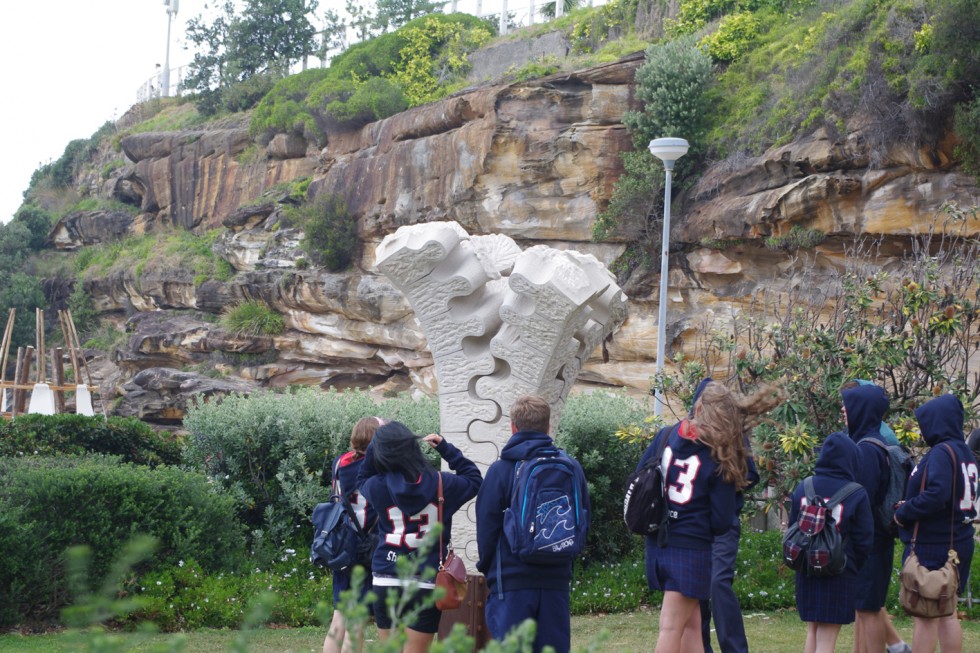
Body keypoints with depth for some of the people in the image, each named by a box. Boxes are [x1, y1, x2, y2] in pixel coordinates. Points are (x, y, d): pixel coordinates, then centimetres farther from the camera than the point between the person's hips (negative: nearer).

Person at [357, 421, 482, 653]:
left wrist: (374, 447, 11)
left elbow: (363, 480, 21)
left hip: (385, 583, 1)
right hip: (426, 586, -1)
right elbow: (474, 480, 15)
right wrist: (446, 449, 15)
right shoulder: (441, 484, -5)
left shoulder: (377, 487, -4)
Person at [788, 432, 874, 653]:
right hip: (839, 575, -4)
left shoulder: (803, 489, -1)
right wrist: (854, 566, 12)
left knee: (813, 632, 18)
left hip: (806, 572, 4)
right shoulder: (856, 495, -12)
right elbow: (864, 541, -6)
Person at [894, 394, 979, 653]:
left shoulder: (941, 453, -18)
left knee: (924, 615, -1)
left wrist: (903, 512, -16)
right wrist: (910, 507, 4)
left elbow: (936, 495, -31)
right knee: (947, 612, 16)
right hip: (958, 542, 9)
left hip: (932, 547, -9)